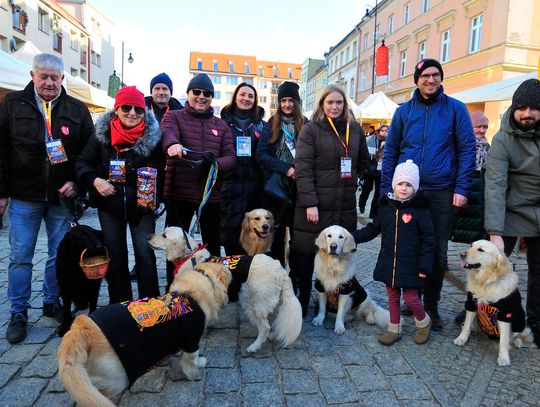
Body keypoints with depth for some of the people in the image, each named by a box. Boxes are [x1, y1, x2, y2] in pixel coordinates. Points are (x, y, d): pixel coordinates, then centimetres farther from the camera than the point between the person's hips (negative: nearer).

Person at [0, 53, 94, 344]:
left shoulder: (77, 110, 4)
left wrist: (76, 182, -7)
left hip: (61, 197, 1)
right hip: (23, 197, 0)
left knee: (59, 254, 10)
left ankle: (52, 302, 27)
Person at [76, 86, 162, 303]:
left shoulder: (153, 135, -7)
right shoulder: (102, 133, -3)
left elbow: (160, 170, -1)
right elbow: (82, 163, 4)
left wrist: (155, 198, -9)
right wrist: (95, 180, -14)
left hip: (141, 204, -2)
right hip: (109, 204, 3)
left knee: (145, 255, -3)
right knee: (115, 257, 11)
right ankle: (120, 304, 26)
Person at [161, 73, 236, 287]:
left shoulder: (221, 125, 13)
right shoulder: (174, 117, 4)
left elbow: (231, 156, 3)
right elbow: (168, 134, -19)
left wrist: (216, 163, -20)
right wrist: (172, 144, -44)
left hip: (211, 193, 3)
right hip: (180, 191, -2)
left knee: (213, 244, 13)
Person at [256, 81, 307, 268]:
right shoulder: (271, 124, 5)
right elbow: (261, 155, -4)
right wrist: (286, 169, -16)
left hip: (298, 188, -1)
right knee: (276, 233, 9)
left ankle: (296, 276, 14)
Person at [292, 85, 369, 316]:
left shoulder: (355, 129, 11)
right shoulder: (311, 129, -3)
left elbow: (363, 161, 25)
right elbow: (302, 168, -11)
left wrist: (348, 176, 10)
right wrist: (310, 203, -17)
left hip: (345, 204, 4)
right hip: (315, 203, -4)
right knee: (305, 253, 3)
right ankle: (302, 302, 18)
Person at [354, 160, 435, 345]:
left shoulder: (419, 210, -10)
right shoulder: (387, 207, 3)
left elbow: (428, 240, -9)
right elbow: (372, 229, 11)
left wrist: (425, 265, -13)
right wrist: (352, 237, 1)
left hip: (410, 265, -4)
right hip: (388, 263, 4)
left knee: (411, 298, 3)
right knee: (393, 297, 15)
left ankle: (423, 322, 33)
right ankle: (394, 329, 31)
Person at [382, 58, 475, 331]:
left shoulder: (455, 109, 1)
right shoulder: (404, 111, 5)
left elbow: (467, 149, 0)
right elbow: (390, 152, 6)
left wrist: (461, 188, -9)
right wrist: (386, 189, 0)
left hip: (442, 193, -1)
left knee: (438, 252, 6)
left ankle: (431, 305, 23)